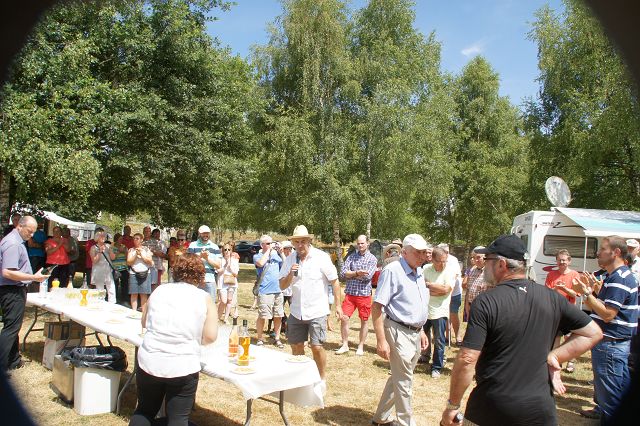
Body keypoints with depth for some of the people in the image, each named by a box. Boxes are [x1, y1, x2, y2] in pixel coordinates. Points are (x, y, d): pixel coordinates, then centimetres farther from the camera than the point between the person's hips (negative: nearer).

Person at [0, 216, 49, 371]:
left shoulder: (17, 241, 13)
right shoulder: (13, 244, -20)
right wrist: (34, 277, -25)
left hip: (16, 290, 11)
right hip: (12, 291, -11)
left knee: (13, 327, 16)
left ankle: (13, 361, 26)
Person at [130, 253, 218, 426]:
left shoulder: (159, 290, 6)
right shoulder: (204, 298, -2)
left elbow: (144, 322, 18)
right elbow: (210, 337, -7)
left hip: (148, 363, 3)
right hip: (183, 367, -3)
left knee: (145, 410, 24)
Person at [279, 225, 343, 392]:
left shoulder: (321, 257, -10)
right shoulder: (289, 260, 2)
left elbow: (334, 281, -5)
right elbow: (282, 286, 4)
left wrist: (338, 305, -6)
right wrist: (290, 275, -15)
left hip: (317, 311, -4)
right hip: (296, 311, 4)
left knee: (316, 346, -5)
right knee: (296, 346, 10)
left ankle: (322, 379, 16)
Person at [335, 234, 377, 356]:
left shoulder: (372, 259, -2)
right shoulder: (351, 257, 6)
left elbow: (368, 276, -16)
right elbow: (342, 273, -5)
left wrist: (351, 274, -8)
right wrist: (357, 273, -17)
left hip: (364, 294, -2)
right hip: (350, 293, 2)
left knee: (364, 321, 7)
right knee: (344, 318, -3)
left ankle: (361, 347, 21)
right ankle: (345, 345, 13)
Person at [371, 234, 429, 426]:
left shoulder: (419, 272, 10)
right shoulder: (392, 271, -16)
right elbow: (376, 306, -19)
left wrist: (421, 331, 20)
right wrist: (381, 340, -22)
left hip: (414, 332, 8)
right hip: (399, 332, -8)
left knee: (399, 378, 19)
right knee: (404, 382, 3)